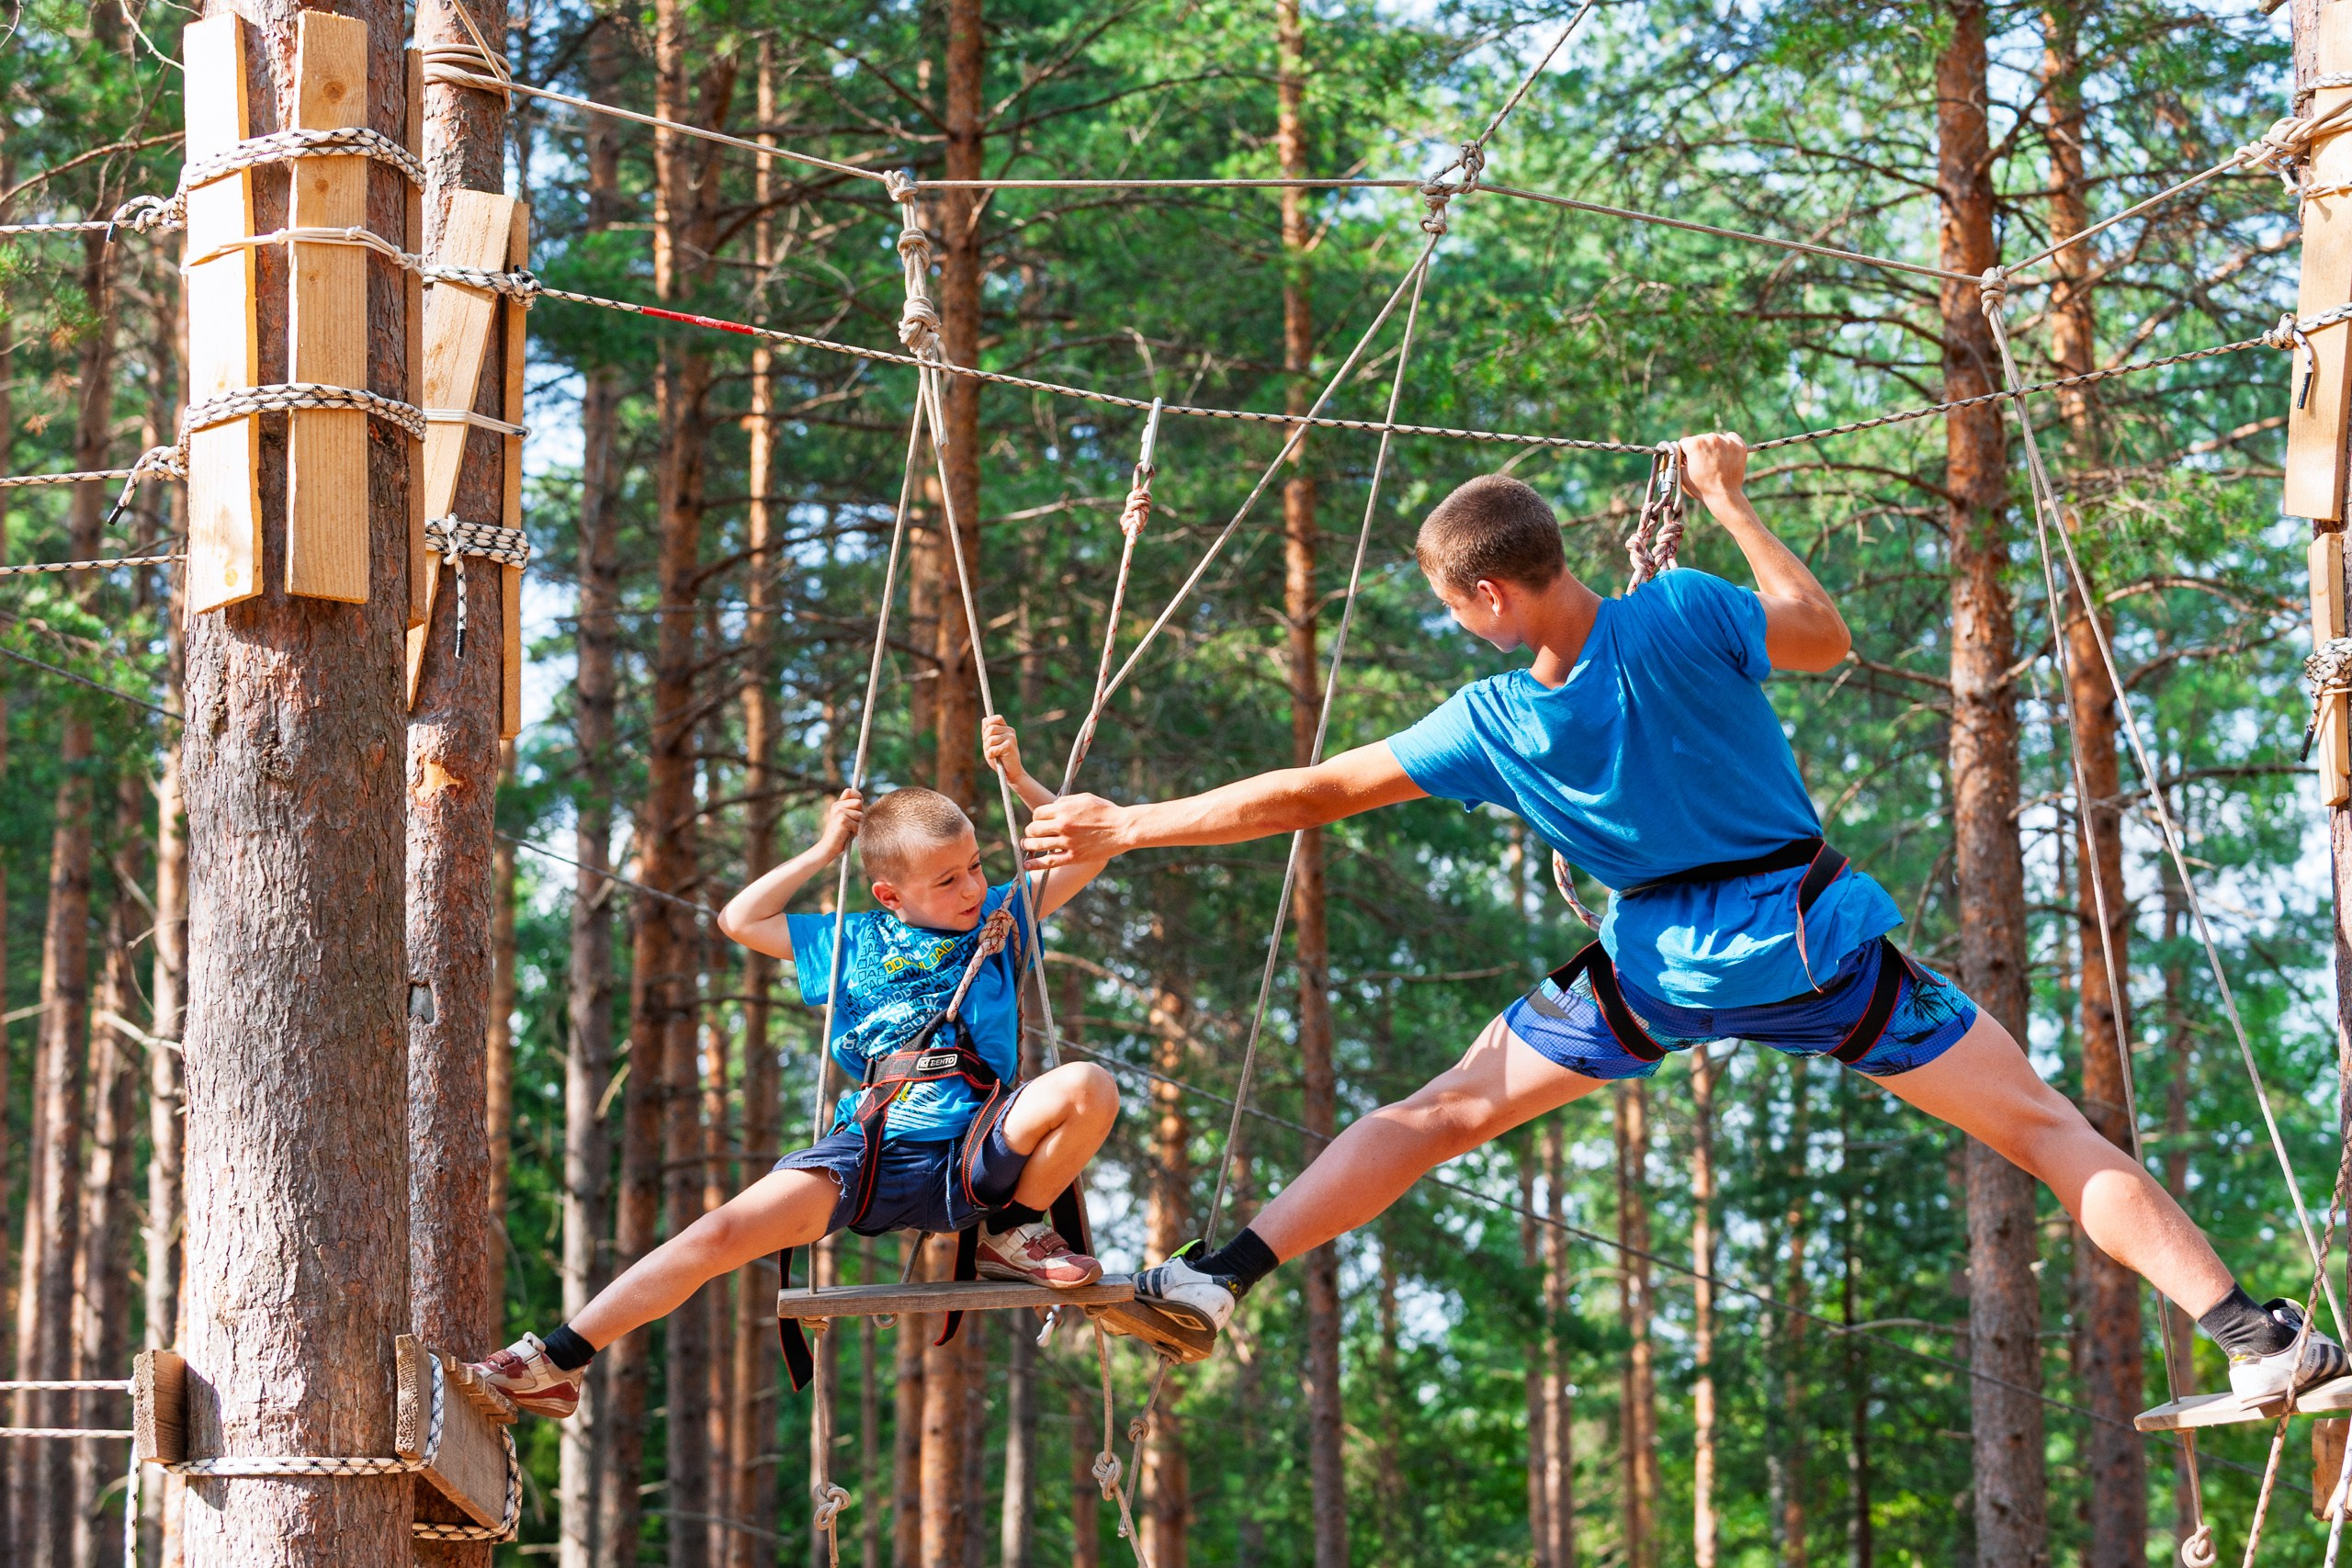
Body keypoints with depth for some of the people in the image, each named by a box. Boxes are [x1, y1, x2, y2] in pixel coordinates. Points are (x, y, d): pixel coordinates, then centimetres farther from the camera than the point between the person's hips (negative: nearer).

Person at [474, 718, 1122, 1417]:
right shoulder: (853, 942, 16)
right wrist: (822, 853, 18)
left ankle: (1013, 1234, -6)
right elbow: (739, 920, 21)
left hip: (973, 1153, -1)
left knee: (1088, 1087, -30)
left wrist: (1018, 778, 2)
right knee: (726, 1230, -20)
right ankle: (557, 1361, -15)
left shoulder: (999, 918, 13)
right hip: (868, 1149, 1)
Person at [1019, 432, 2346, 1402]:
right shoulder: (1682, 614, -14)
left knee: (1442, 1115, 14)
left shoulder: (1494, 726, -9)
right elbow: (1825, 634, 2)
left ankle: (1227, 1274, 8)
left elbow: (1308, 795, -4)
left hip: (1666, 961, 1)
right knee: (2044, 1127, 1)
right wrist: (1731, 501, 9)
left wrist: (1129, 828, 5)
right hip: (1817, 934, -1)